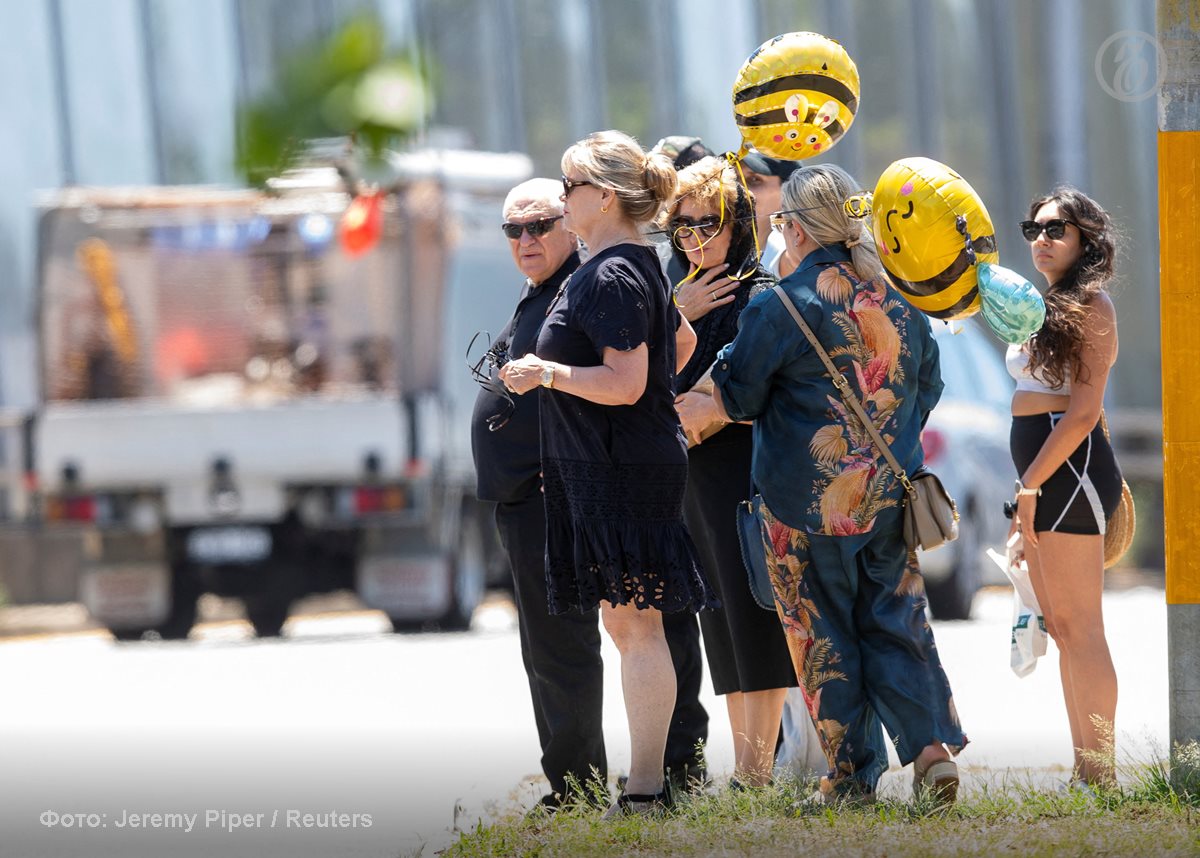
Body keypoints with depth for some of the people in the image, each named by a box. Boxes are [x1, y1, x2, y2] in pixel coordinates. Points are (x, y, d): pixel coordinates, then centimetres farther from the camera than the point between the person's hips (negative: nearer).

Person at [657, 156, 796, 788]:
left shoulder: (760, 296, -6)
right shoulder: (688, 296, 18)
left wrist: (714, 406, -21)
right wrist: (677, 318, -3)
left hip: (745, 469, -8)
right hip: (694, 474, 8)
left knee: (752, 622, -8)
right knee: (720, 626, 8)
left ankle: (755, 773, -9)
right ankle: (742, 768, 10)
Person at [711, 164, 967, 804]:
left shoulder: (777, 308, -12)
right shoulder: (900, 301, 4)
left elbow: (739, 401, -2)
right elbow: (927, 389, 16)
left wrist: (724, 364, 18)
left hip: (808, 502, -4)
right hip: (890, 498, 4)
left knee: (824, 632, 5)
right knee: (897, 623, 11)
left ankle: (853, 776, 6)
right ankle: (932, 745, -6)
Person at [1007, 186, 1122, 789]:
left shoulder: (1090, 304, -9)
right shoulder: (1050, 307, 19)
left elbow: (1084, 410, -16)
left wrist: (1031, 484, -18)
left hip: (1069, 466, -10)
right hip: (1042, 471, 10)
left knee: (1078, 625, -11)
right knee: (1061, 626, 9)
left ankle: (1098, 775, -11)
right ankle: (1084, 771, 12)